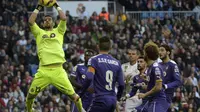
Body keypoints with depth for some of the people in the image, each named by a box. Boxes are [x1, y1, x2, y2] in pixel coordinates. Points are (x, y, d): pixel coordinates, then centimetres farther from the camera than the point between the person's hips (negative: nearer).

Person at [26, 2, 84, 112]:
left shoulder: (58, 31, 17)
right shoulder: (39, 32, 18)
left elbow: (63, 19, 4)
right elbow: (31, 21, 5)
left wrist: (57, 6, 15)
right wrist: (38, 8, 12)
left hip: (58, 70, -1)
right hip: (43, 71, 1)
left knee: (72, 94, -2)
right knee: (30, 95, 2)